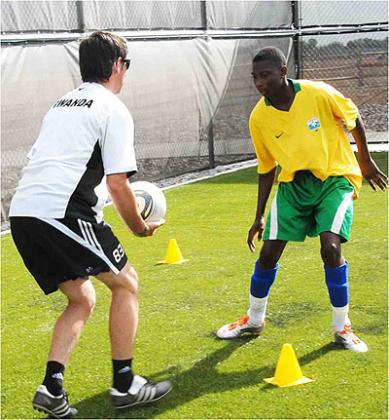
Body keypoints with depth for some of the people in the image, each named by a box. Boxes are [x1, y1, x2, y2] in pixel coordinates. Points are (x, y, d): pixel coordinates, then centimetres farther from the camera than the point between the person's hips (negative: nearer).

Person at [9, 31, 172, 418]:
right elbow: (117, 184, -5)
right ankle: (124, 385, 12)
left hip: (22, 213, 8)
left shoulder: (60, 105, 26)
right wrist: (140, 227, 10)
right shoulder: (113, 110, 1)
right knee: (125, 282, 9)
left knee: (82, 300, 19)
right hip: (62, 211, -8)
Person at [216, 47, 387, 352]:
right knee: (269, 252, -2)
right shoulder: (259, 118, -9)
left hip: (335, 178, -3)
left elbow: (353, 118, 1)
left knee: (330, 247, -22)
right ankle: (254, 320, 24)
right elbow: (266, 168, 4)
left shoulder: (319, 94, -19)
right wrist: (259, 217, 6)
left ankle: (342, 327, -2)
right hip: (294, 183, 3)